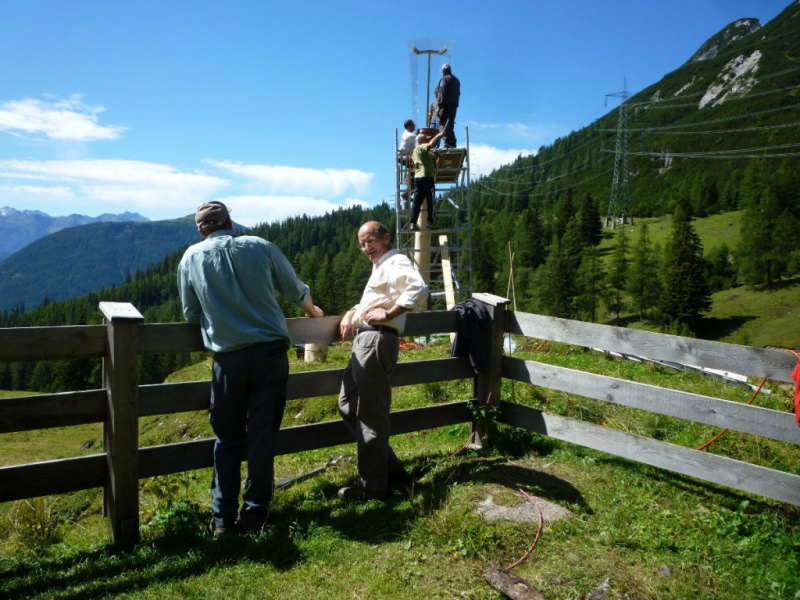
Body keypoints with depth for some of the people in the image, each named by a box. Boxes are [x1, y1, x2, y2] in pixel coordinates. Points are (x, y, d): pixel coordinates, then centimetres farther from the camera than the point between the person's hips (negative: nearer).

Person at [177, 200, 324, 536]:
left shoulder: (191, 258, 5)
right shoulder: (260, 247, 5)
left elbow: (191, 315, 11)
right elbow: (296, 291, 14)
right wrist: (312, 310, 34)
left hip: (228, 358, 0)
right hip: (271, 353, 0)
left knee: (227, 438, 15)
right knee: (262, 436, 8)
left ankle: (222, 518, 18)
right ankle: (255, 516, 15)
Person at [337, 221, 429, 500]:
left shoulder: (396, 262, -6)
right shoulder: (380, 267, 26)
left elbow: (419, 290, -25)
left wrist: (387, 313, -20)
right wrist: (353, 311, 19)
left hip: (377, 339, -11)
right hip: (364, 340, 11)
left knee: (371, 414, -5)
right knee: (348, 405, 14)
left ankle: (372, 484, 7)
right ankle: (390, 467, 20)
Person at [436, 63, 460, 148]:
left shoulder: (444, 79, -4)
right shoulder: (456, 80, 21)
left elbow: (441, 93, -12)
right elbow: (458, 93, 19)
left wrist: (439, 106, -13)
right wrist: (455, 103, 17)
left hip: (446, 105, -8)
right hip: (454, 105, 8)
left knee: (443, 125, -9)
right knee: (450, 125, 13)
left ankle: (447, 143, -17)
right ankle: (452, 143, 9)